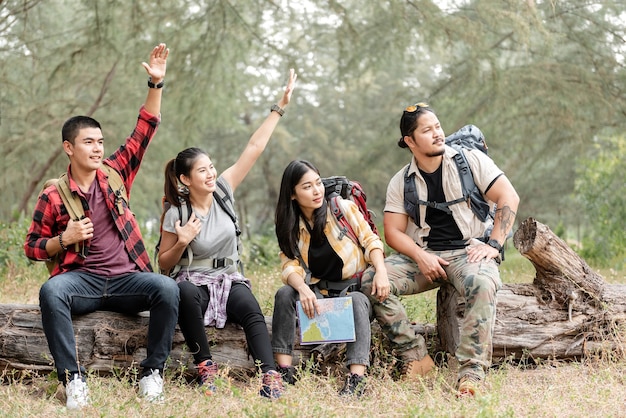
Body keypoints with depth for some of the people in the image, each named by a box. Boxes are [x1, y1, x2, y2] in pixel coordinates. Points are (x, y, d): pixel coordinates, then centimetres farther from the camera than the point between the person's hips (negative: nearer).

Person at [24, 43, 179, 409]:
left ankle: (153, 372, -18)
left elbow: (145, 131, 8)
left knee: (167, 288, -29)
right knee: (51, 291, -36)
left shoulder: (115, 174, 9)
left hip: (126, 280, 2)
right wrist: (64, 239, -11)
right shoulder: (53, 196, 2)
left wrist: (156, 84, -2)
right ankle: (73, 378, -31)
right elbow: (32, 247, 9)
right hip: (82, 279, -2)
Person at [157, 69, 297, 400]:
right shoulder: (176, 214, -8)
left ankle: (270, 377, -42)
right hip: (196, 281, -2)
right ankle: (205, 367, -27)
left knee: (251, 309, -31)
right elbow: (164, 263, 1)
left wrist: (280, 107, -6)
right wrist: (182, 242, -20)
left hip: (229, 280, 2)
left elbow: (254, 147, -3)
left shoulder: (223, 190, -1)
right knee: (184, 292, -38)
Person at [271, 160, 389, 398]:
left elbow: (371, 241, -6)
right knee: (284, 294, -25)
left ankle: (356, 380, -48)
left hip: (354, 289, -2)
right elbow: (290, 266, -8)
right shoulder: (290, 227, 2)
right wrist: (303, 288, -31)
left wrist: (381, 271, -26)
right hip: (319, 292, 2)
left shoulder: (343, 208, -4)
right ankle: (284, 371, -29)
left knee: (357, 301, -36)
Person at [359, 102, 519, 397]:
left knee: (483, 284, -38)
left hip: (469, 250, -3)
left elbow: (509, 198, -4)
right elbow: (393, 232, 2)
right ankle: (416, 358, -18)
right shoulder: (400, 182, 6)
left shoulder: (471, 160, 0)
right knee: (371, 282, -21)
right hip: (423, 254, 3)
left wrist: (494, 245, -14)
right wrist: (420, 257, -16)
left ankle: (471, 373, -38)